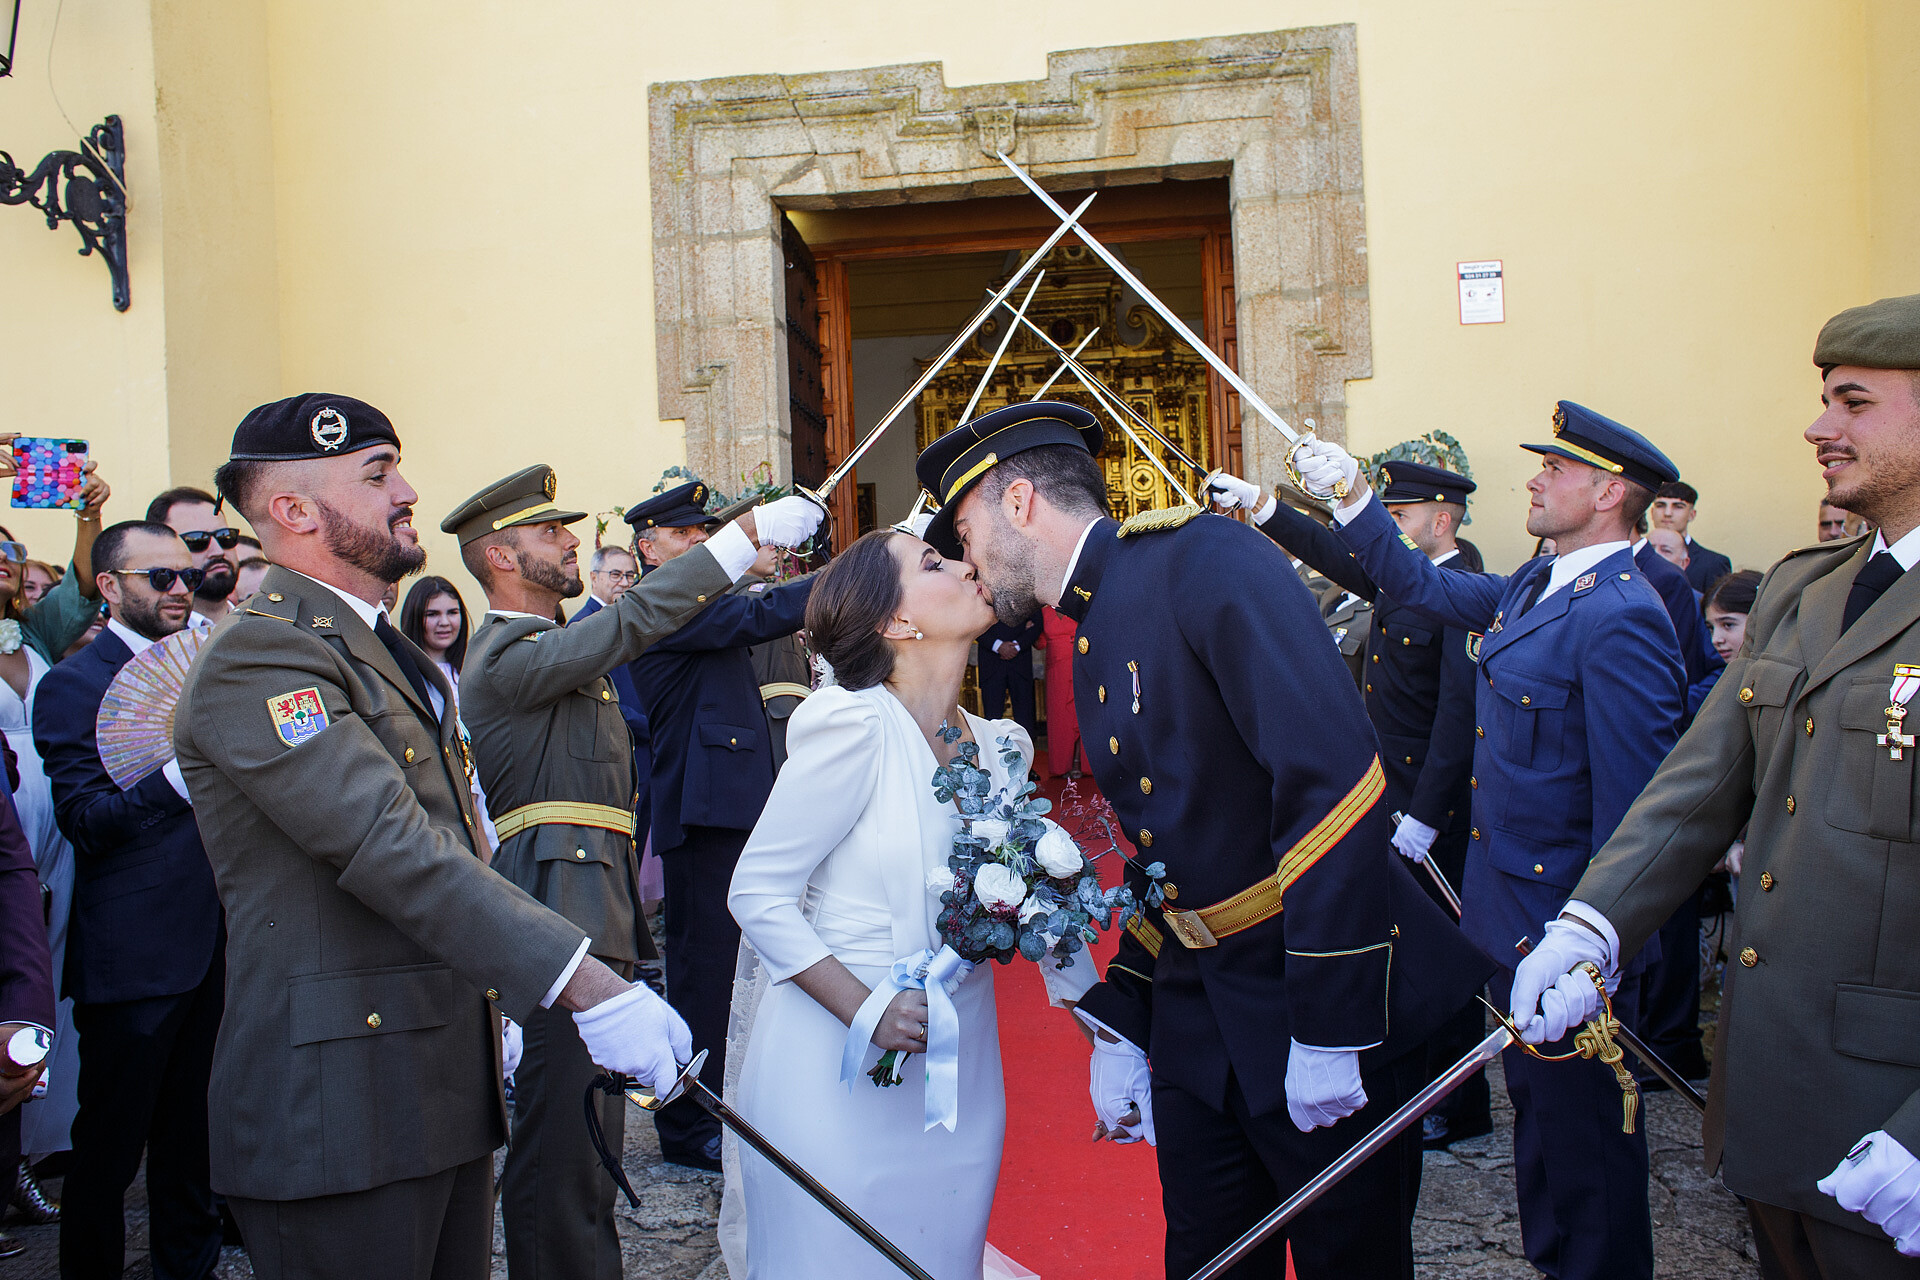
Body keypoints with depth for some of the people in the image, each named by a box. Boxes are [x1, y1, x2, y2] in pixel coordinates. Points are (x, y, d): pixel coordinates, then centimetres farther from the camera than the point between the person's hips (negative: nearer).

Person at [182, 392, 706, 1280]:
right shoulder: (257, 658, -16)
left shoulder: (382, 650, 18)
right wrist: (589, 987, -32)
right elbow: (393, 849, -27)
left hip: (449, 1096, 9)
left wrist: (493, 1006, 24)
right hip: (341, 1112, -9)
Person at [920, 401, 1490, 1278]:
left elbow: (1333, 775, -25)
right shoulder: (1091, 643, 12)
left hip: (1335, 1006, -8)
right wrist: (1118, 1026, 13)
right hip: (1196, 1028, 8)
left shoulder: (1206, 561, -16)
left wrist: (1327, 1028, -25)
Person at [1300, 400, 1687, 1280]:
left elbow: (1631, 805, -23)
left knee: (1585, 1135, 7)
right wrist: (1351, 499, 15)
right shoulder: (1533, 587, 6)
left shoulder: (1618, 620, -22)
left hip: (1566, 926, -10)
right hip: (1514, 914, 10)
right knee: (1537, 1112, 23)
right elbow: (1422, 587, 22)